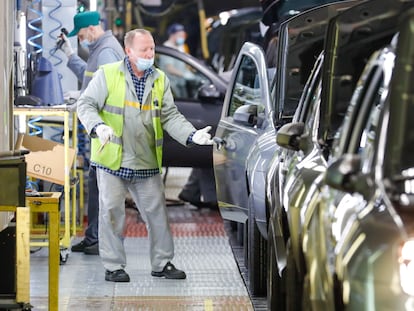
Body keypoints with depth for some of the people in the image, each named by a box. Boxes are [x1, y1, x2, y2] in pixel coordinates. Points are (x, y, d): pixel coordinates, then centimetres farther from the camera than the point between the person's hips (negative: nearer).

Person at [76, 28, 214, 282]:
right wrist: (98, 127, -25)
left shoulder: (160, 80, 9)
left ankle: (163, 263, 20)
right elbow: (86, 104, -4)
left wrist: (192, 135, -10)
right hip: (113, 160, -4)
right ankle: (114, 266, 10)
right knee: (112, 213, -1)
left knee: (157, 212, 7)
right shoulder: (107, 75, -4)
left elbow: (170, 116, 7)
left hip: (147, 163, 4)